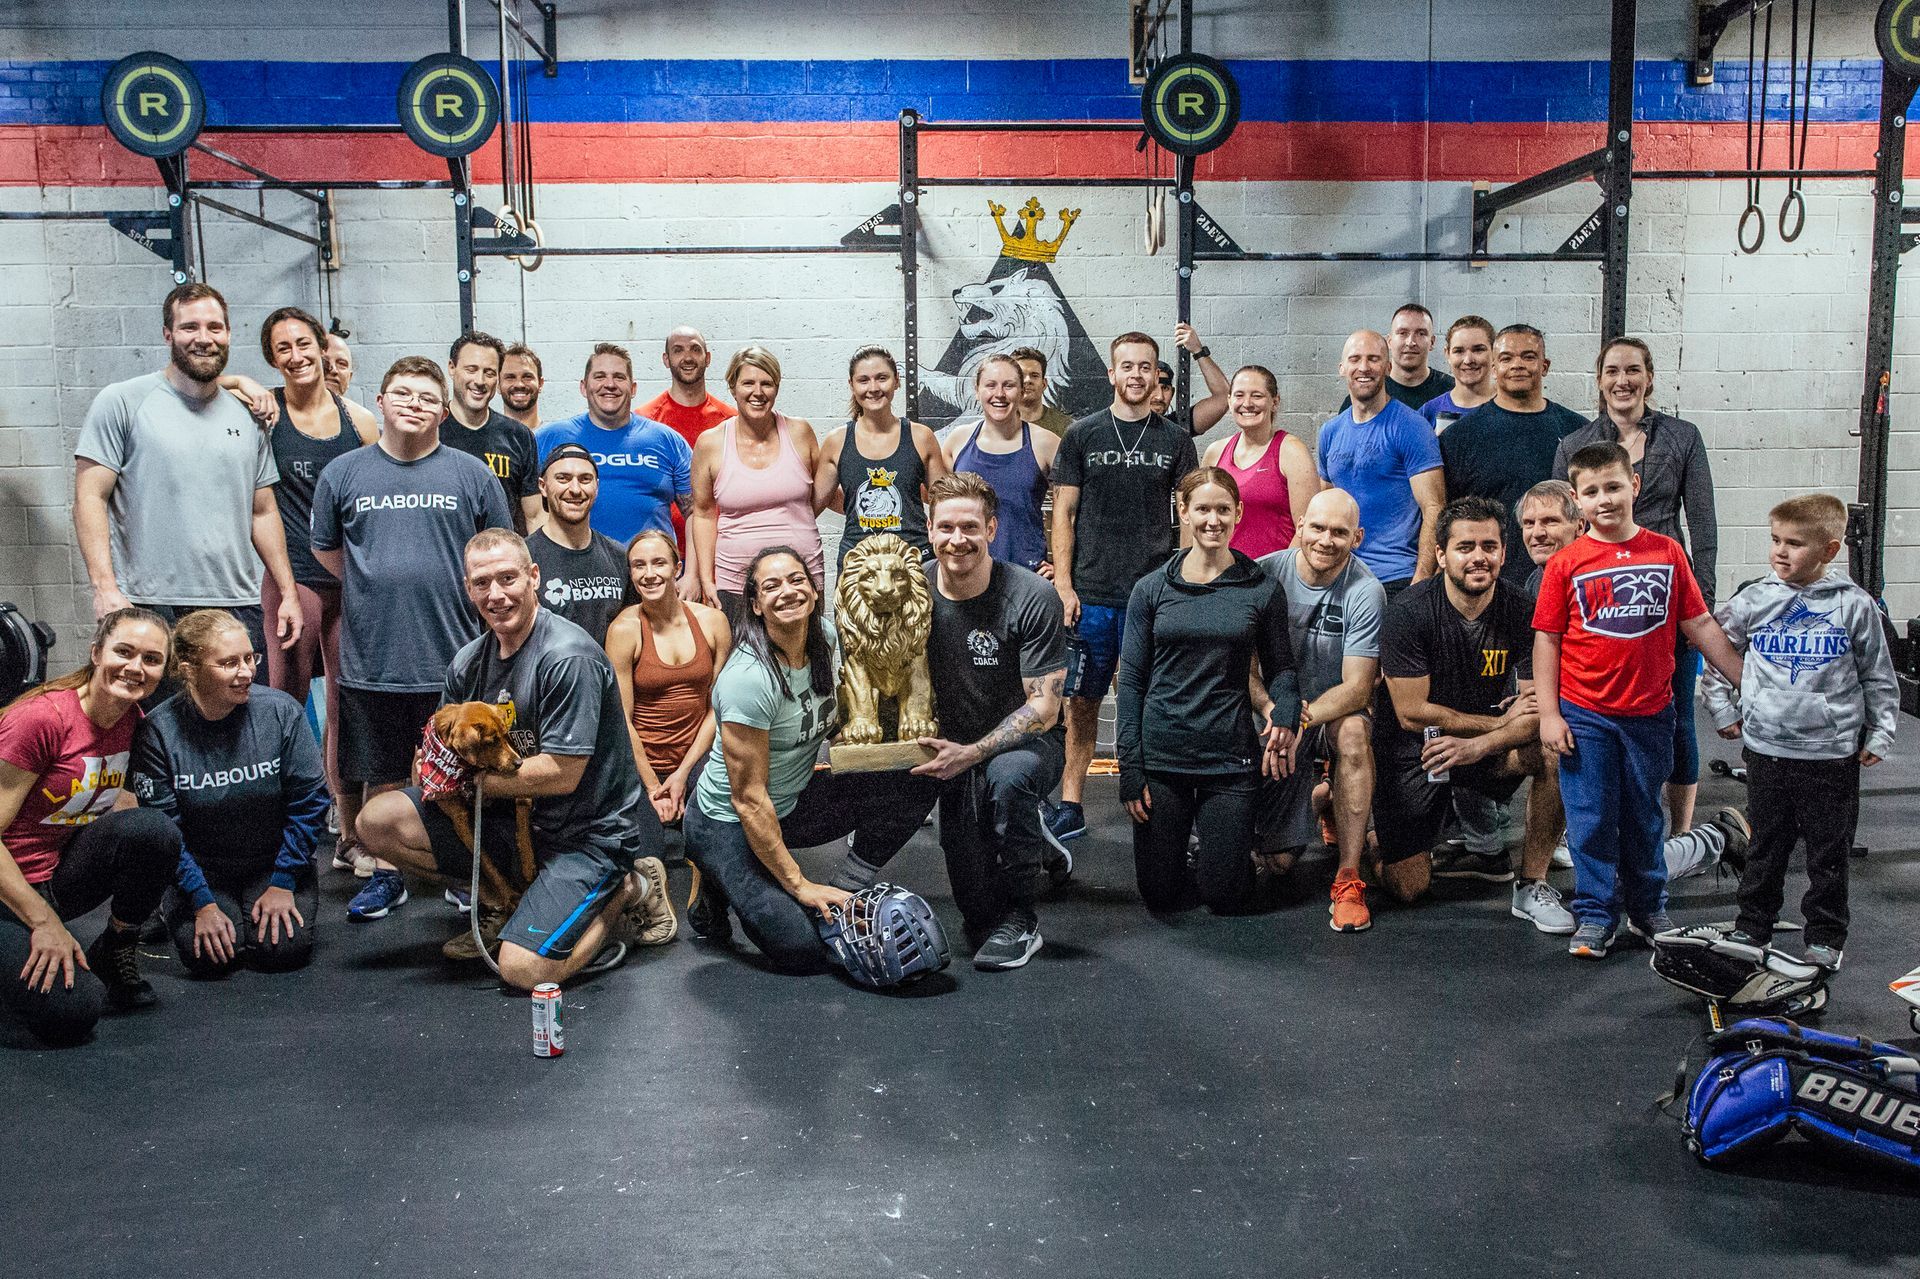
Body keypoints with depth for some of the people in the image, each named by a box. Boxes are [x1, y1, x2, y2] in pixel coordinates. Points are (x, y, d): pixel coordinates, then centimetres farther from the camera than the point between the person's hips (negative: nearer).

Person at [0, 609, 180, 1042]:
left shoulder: (131, 720, 0)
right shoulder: (40, 717, -22)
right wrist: (45, 922, -21)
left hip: (57, 874, 6)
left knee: (153, 830, -25)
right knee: (72, 1012, -27)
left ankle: (115, 958, -1)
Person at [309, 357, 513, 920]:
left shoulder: (472, 475, 2)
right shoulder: (343, 473, 5)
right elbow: (326, 548, 17)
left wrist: (453, 597, 5)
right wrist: (376, 591, 11)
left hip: (454, 658, -1)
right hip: (372, 658, 1)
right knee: (383, 774, 11)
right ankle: (385, 873, 24)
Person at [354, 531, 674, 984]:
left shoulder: (569, 658, -21)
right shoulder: (469, 661, 3)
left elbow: (561, 775, -23)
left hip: (589, 832, -7)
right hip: (513, 819, 7)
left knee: (525, 969, -23)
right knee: (378, 821, -6)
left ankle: (628, 890, 3)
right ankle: (502, 905, 10)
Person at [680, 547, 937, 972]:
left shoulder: (824, 638, -6)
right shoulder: (749, 679, -28)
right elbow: (749, 800, -24)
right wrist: (800, 885, -21)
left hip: (793, 803, 7)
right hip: (728, 823, -7)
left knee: (914, 786, -11)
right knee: (805, 951, -21)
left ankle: (851, 892, 4)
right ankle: (720, 889, 5)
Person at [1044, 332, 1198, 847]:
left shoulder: (1175, 440, 8)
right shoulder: (1082, 435, 6)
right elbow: (1064, 515, 5)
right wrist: (1064, 586, -4)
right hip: (1090, 595, 0)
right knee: (1081, 702, 3)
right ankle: (1070, 807, 12)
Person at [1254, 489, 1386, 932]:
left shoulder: (1365, 591, -16)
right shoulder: (1265, 574, -12)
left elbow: (1357, 688, -20)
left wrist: (1303, 720, -36)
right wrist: (1273, 712, -29)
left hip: (1337, 712, -1)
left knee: (1353, 731, -39)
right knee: (1275, 862, -3)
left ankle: (1349, 880, -27)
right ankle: (1315, 796, 33)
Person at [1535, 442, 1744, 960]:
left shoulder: (1667, 553, 0)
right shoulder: (1565, 564, -5)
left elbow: (1701, 626, 6)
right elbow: (1546, 641, -3)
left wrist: (1749, 682, 5)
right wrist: (1548, 714, -7)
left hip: (1650, 713, 2)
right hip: (1584, 715, -2)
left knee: (1643, 817, 15)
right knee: (1590, 820, 4)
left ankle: (1648, 908, 33)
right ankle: (1596, 916, 17)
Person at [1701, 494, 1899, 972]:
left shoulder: (1855, 605, -3)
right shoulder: (1754, 600, -1)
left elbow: (1879, 677, 5)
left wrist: (1880, 734, 2)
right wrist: (1722, 709, 9)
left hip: (1833, 753, -1)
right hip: (1766, 748, 1)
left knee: (1830, 851, 9)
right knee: (1766, 846, 12)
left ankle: (1826, 937, 23)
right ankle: (1752, 927, 25)